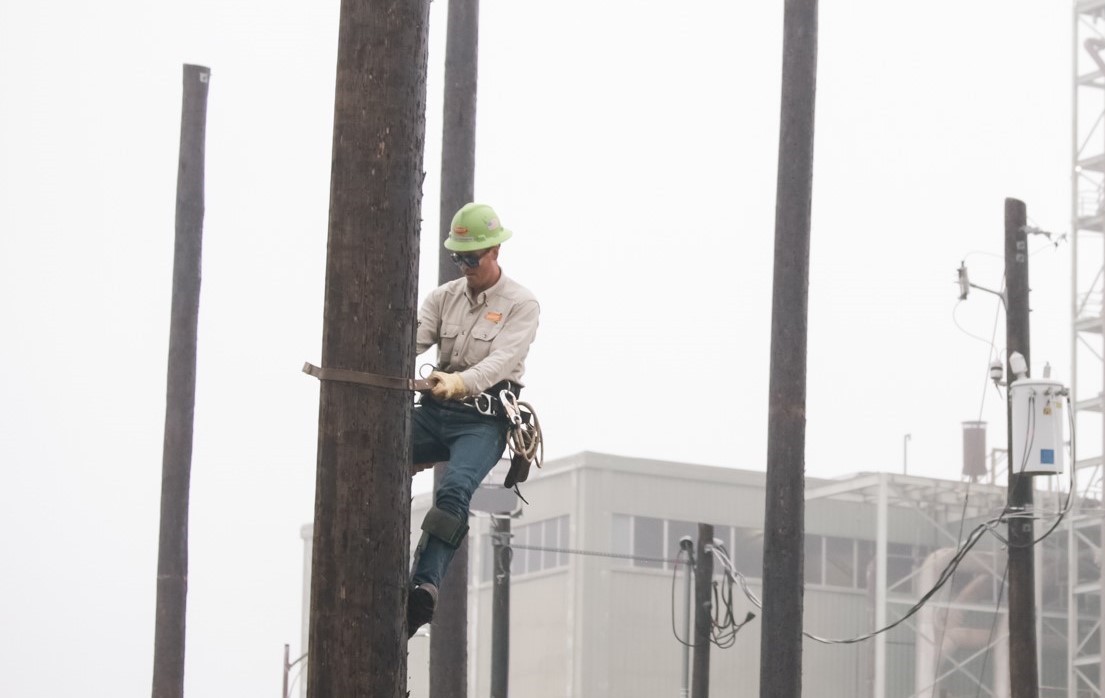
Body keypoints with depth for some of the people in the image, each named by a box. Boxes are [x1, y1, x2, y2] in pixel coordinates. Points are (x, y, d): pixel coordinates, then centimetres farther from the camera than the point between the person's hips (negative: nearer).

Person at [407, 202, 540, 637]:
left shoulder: (521, 305, -1)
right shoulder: (444, 297, 15)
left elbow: (503, 358, -18)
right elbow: (412, 340, 1)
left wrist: (460, 382, -38)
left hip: (484, 420, -5)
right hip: (435, 410, 5)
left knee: (454, 488, -32)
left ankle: (425, 585, -45)